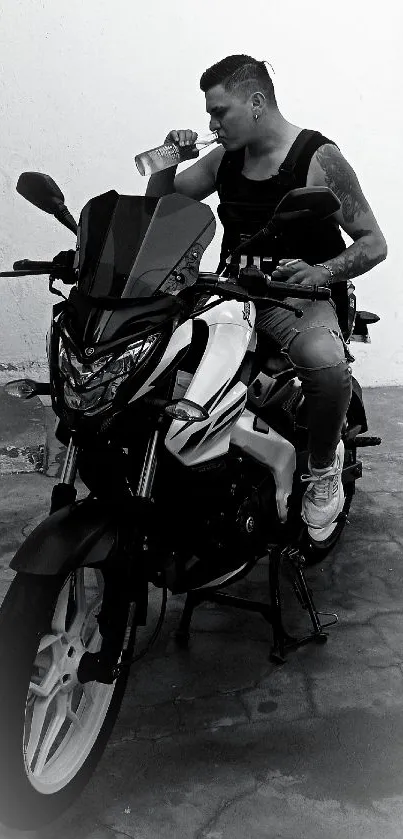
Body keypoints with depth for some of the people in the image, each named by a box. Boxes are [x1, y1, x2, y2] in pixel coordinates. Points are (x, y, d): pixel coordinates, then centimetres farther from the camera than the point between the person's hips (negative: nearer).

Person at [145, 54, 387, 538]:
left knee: (325, 360, -37)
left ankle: (323, 466, -10)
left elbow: (373, 243, -6)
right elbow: (159, 205, 19)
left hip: (296, 296, -5)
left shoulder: (320, 159, -6)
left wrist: (321, 273, -24)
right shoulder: (226, 158, 10)